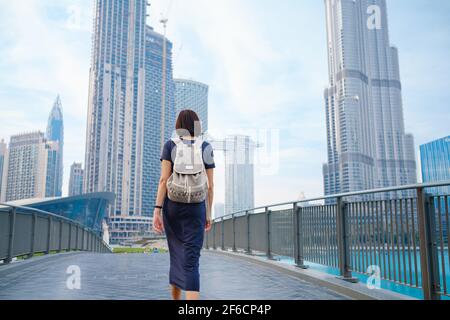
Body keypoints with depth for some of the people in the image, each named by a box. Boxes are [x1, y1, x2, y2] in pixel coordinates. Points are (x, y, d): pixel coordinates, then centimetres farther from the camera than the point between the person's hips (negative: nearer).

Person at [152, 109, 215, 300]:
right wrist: (209, 214, 11)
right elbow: (210, 186, 3)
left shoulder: (170, 145, 1)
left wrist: (157, 211, -9)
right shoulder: (206, 148, 4)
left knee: (176, 255, 18)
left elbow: (164, 180, -8)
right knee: (191, 262, -6)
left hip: (172, 207, 1)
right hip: (196, 208, -1)